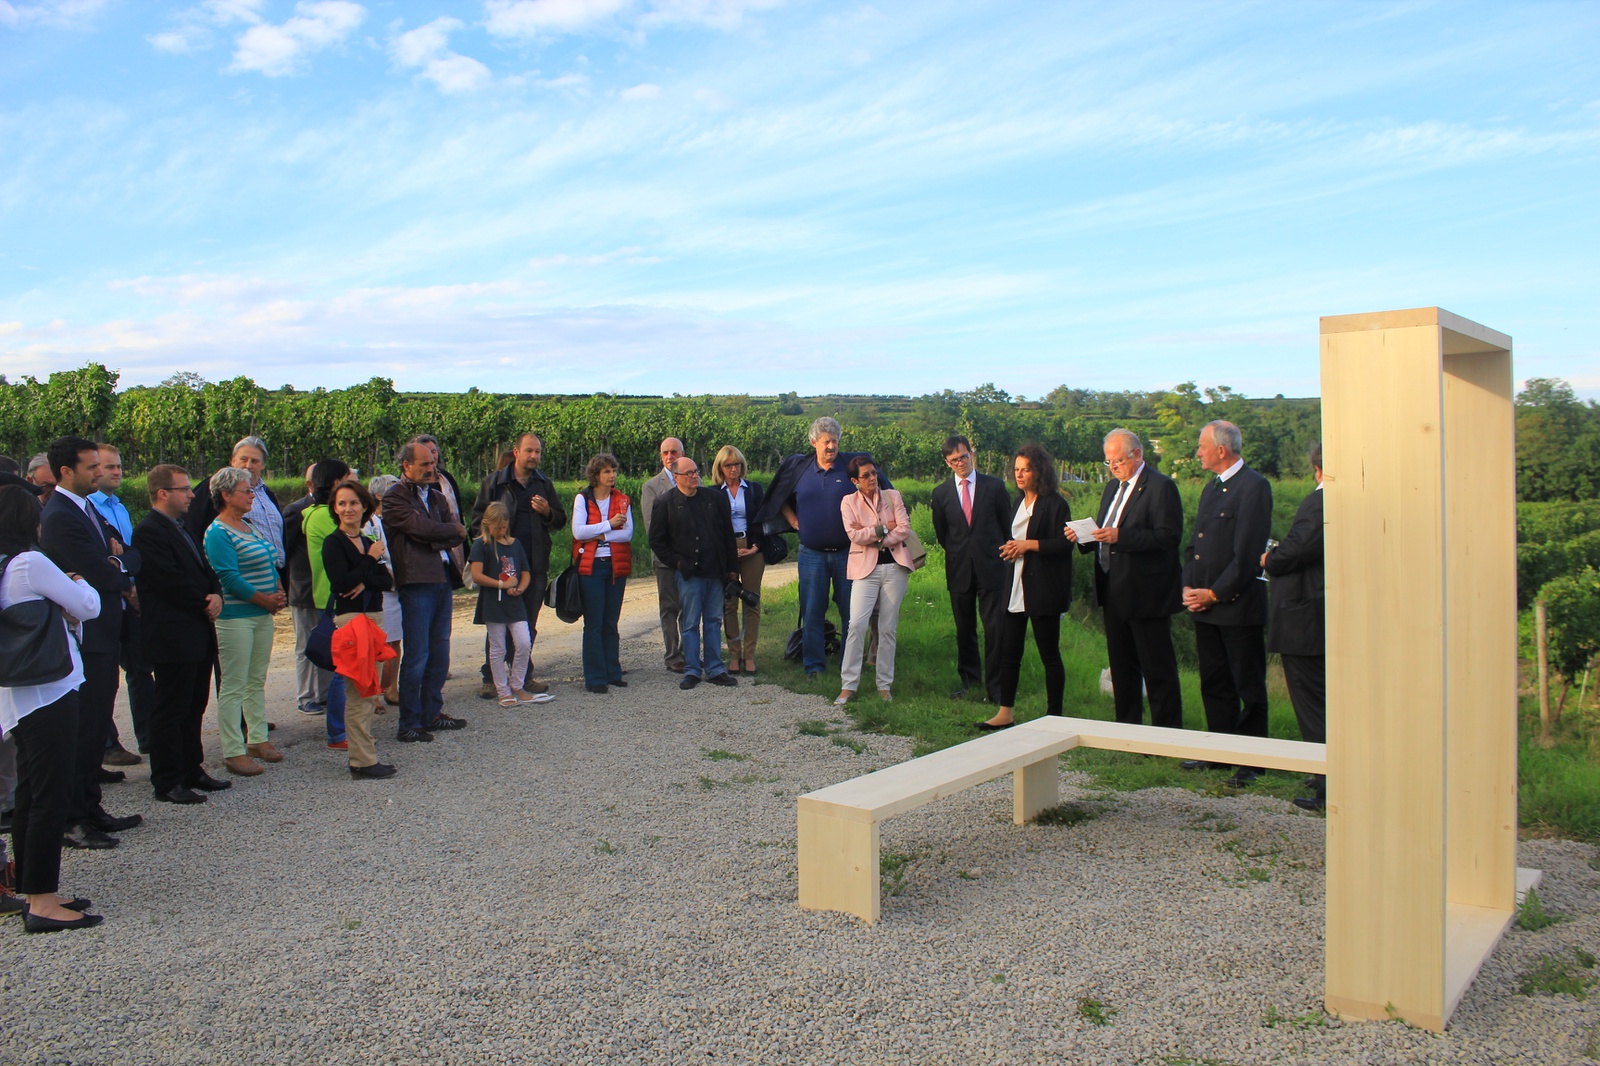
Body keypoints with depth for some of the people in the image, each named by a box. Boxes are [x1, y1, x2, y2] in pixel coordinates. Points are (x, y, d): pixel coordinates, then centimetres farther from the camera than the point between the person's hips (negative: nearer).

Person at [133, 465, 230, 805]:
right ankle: (167, 783, 7)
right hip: (173, 637, -10)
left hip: (198, 636, 10)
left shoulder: (180, 528, 17)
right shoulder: (148, 532, -14)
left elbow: (203, 570, 17)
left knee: (193, 709, 16)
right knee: (170, 712, -1)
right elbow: (171, 581, -21)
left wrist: (216, 594, -3)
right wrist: (205, 603, -10)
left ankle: (191, 771, 26)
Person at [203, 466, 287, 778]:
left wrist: (279, 594, 1)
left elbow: (270, 565, 18)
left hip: (263, 614, 8)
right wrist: (266, 600, -14)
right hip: (235, 616, -8)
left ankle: (257, 738, 23)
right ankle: (233, 752, 2)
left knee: (257, 681, 14)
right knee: (233, 686, -3)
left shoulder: (251, 527, 15)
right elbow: (229, 578, -18)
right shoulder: (217, 533, -11)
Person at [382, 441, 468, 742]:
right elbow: (421, 526, -16)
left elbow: (457, 535, 9)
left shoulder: (437, 497, 20)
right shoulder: (394, 498, -3)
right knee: (416, 657, -6)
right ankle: (409, 724, 1)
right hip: (416, 582, -7)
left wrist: (435, 540, -10)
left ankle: (432, 713, 22)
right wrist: (453, 530, 0)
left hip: (443, 580, 7)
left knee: (440, 653, 11)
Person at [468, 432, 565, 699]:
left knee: (528, 624, 9)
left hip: (535, 565, 3)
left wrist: (547, 512, -6)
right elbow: (478, 519, 6)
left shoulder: (545, 485, 11)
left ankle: (524, 676, 18)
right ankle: (491, 678, 6)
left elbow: (561, 520, 14)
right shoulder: (494, 482, 3)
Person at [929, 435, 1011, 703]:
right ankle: (970, 681, 24)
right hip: (959, 570, 2)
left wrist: (1003, 556, 8)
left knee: (995, 628, -5)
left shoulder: (994, 486, 1)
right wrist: (957, 554, 13)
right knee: (964, 630, 10)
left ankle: (994, 686, 3)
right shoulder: (941, 493, 5)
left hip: (992, 568, -2)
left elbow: (1008, 526, 7)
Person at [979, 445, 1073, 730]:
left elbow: (1064, 545, -16)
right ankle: (1005, 713, 16)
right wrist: (1011, 547, 10)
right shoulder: (1019, 501, 15)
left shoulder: (1054, 504, -11)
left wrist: (1029, 545, -18)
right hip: (1017, 588, 8)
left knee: (1049, 654, 1)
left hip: (1044, 589, -8)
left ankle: (1054, 716, 11)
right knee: (1009, 650, 9)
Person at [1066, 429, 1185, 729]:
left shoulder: (1160, 487, -11)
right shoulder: (1112, 487, 16)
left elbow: (1168, 536, -20)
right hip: (1114, 593, 9)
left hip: (1146, 593, -8)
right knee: (1121, 665, 15)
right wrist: (1082, 537, 0)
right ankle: (1127, 726, 25)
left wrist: (1121, 536, -26)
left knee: (1157, 668, -1)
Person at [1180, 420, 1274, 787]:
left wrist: (1215, 594, -14)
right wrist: (1188, 587, 3)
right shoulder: (1211, 488, 17)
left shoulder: (1254, 486, -12)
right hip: (1205, 606, 8)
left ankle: (1252, 761, 10)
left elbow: (1248, 551, -17)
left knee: (1249, 688, 2)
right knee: (1214, 685, 14)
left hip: (1238, 605, -8)